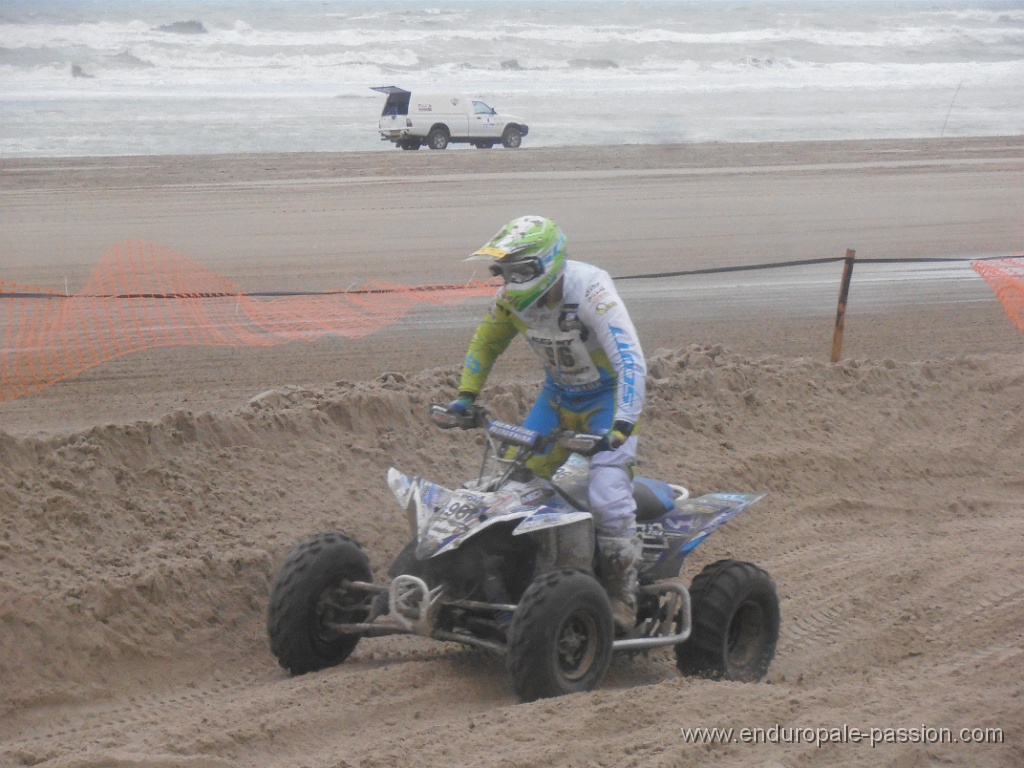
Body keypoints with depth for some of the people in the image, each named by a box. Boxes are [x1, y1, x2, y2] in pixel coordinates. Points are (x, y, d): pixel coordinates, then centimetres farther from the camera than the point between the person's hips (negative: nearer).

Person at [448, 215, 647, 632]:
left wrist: (622, 426, -47)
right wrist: (465, 394, 2)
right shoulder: (512, 296, -11)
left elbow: (631, 362, -37)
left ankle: (622, 598, -7)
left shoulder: (590, 290, -31)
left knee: (607, 496, -20)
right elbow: (486, 342, 11)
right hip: (557, 396, 6)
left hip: (609, 398, -6)